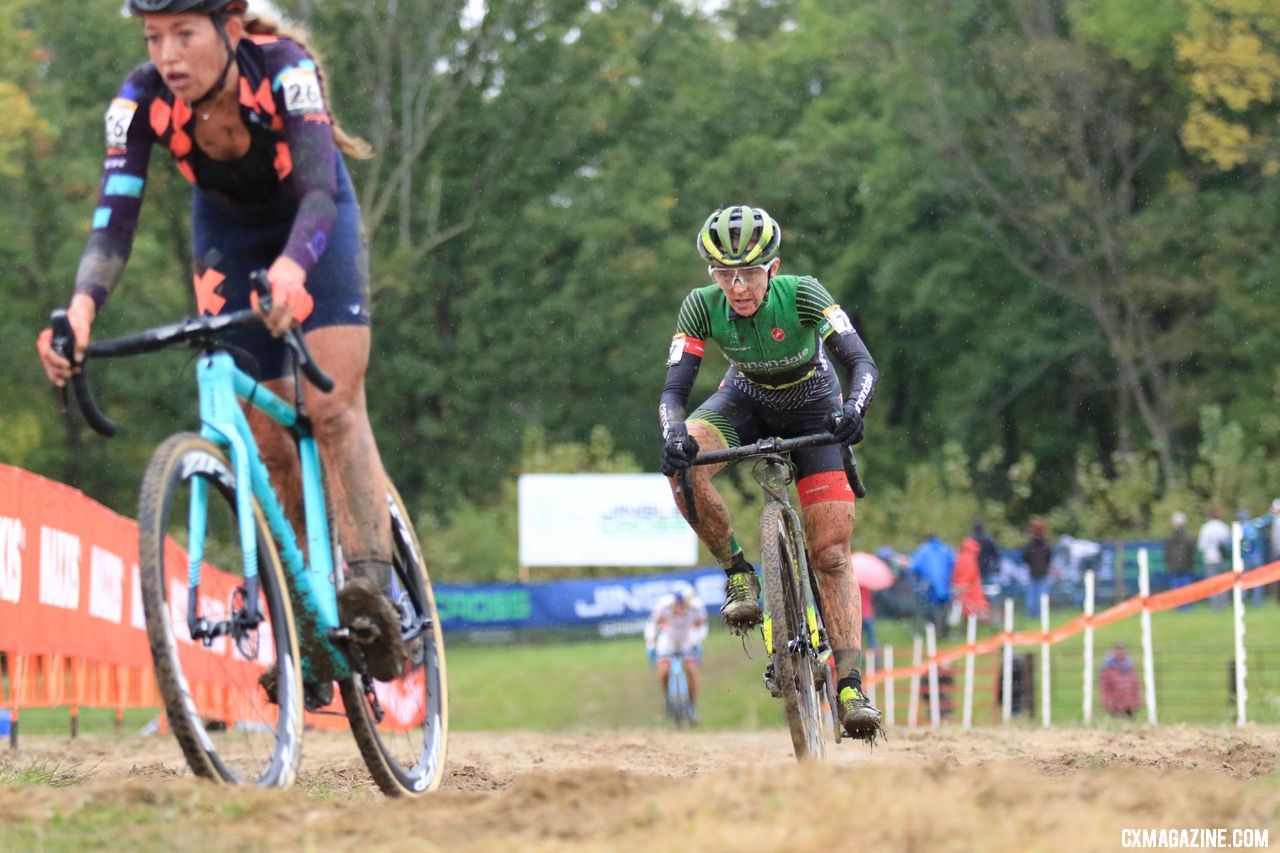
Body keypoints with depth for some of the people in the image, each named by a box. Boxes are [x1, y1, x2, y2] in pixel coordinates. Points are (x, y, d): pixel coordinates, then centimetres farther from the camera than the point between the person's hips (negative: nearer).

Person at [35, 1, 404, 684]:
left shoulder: (284, 69, -35)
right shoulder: (140, 101, -27)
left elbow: (318, 191, -47)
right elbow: (113, 219, -34)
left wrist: (290, 268, -68)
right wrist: (80, 308, -54)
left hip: (314, 223, -3)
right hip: (227, 233, 3)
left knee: (333, 408, -22)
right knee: (265, 442, -1)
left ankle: (372, 585, -31)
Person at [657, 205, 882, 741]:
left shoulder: (801, 295, -32)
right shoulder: (702, 307, -26)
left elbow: (863, 364, -36)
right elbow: (674, 391, -26)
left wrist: (853, 409, -58)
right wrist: (674, 434, -48)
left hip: (813, 407, -2)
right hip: (747, 398, 2)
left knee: (831, 552, -11)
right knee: (683, 468, -31)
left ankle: (850, 686, -9)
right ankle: (738, 575, -12)